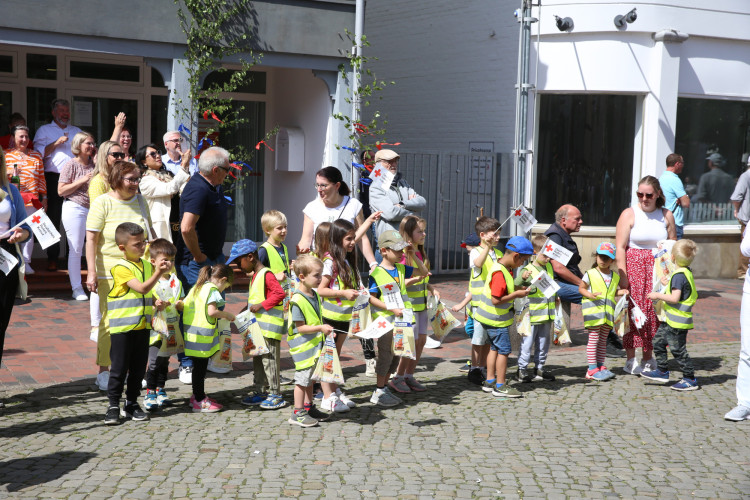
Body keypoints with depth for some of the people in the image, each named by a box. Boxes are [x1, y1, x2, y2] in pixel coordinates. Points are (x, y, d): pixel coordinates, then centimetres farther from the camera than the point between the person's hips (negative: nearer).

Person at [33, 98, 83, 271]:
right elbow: (39, 153, -1)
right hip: (54, 178, -3)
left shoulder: (76, 131, 21)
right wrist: (56, 143, -11)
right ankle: (52, 258, 4)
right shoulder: (44, 130, 11)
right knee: (53, 218, -2)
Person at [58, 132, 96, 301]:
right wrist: (82, 180, -15)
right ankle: (76, 288, 6)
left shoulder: (94, 163, 11)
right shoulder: (71, 164, -5)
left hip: (93, 209, 5)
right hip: (75, 209, -5)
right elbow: (61, 190, -8)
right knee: (75, 250, -2)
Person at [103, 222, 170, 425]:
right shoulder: (120, 268, -12)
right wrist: (159, 272, -28)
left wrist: (155, 302, 5)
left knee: (138, 368, 11)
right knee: (119, 368, -1)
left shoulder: (147, 265, 11)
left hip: (142, 325, 6)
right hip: (122, 326, -6)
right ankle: (113, 405, 8)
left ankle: (132, 403, 22)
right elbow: (142, 288, -22)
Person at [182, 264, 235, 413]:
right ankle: (199, 401, 4)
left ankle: (197, 395, 27)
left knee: (199, 366, 17)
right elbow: (212, 311, -21)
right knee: (200, 366, -2)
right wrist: (227, 315, -7)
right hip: (202, 333, -9)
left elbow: (183, 305, 16)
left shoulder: (196, 288, 16)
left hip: (191, 330, 9)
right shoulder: (213, 290, -11)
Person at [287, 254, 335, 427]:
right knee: (302, 378, -3)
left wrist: (325, 329, 10)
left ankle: (309, 408, 29)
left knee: (310, 378, 18)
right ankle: (298, 413, 5)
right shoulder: (297, 301, -20)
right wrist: (320, 328, -28)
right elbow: (300, 327, -21)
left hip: (314, 345, 9)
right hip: (303, 346, -9)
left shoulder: (315, 296, 8)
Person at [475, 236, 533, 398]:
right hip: (497, 319, -10)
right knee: (504, 350, -1)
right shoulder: (500, 273, -26)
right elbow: (496, 300, -28)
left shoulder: (505, 267, 4)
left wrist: (518, 288, 4)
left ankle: (490, 381, 28)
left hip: (492, 317, 10)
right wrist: (516, 294, -20)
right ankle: (500, 386, 7)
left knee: (494, 348, 18)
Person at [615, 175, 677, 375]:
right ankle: (631, 359, 6)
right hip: (634, 266, -3)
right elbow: (620, 247, -7)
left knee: (655, 311, 2)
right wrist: (622, 275, -14)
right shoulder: (629, 214, -2)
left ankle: (648, 358, 14)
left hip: (658, 268, 3)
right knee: (633, 311, -4)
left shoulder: (666, 215, 8)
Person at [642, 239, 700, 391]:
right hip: (671, 320, 10)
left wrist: (658, 295, -16)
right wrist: (668, 284, 26)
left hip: (677, 321, -10)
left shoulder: (679, 275, -21)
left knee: (678, 350, -2)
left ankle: (690, 379, 6)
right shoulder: (686, 272, 8)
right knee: (658, 342, 17)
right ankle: (662, 371, 27)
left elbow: (675, 298, -26)